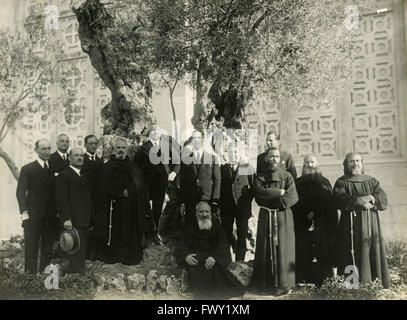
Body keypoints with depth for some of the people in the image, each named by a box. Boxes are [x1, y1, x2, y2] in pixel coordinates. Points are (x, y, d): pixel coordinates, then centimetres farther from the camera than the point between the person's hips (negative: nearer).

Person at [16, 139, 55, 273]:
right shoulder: (27, 169, -1)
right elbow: (20, 191, -6)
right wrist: (24, 211, -17)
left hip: (50, 217, 4)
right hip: (32, 217, -4)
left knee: (48, 249, 10)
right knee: (31, 250, 1)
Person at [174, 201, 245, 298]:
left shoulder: (216, 226, 4)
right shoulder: (191, 228, 7)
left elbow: (223, 245, -5)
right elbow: (181, 246, 3)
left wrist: (214, 257, -26)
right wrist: (185, 256, -22)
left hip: (213, 257, 0)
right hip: (196, 257, 1)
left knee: (216, 267, -33)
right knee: (193, 268, -32)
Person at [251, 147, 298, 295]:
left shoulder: (287, 176, 6)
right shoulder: (260, 177, 9)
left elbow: (293, 197, -8)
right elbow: (259, 193, -10)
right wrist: (279, 192, -11)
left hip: (283, 216, -1)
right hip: (265, 217, 1)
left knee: (282, 249, -1)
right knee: (265, 250, 2)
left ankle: (283, 284, 8)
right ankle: (264, 284, 11)